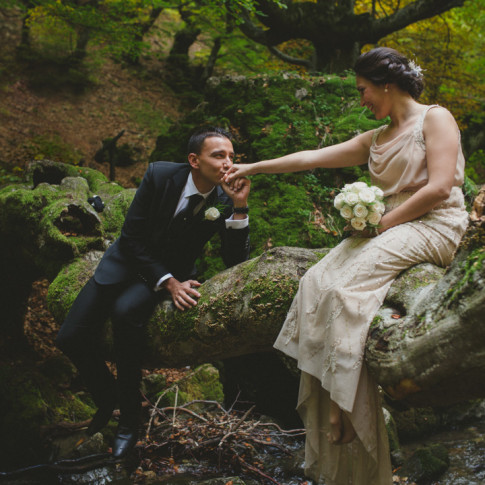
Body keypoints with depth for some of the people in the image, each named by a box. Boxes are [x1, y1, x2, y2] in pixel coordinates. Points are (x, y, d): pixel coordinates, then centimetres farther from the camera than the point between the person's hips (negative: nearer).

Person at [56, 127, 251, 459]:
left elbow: (235, 261, -16)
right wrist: (167, 282, -22)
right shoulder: (160, 175, -17)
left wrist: (240, 207, -28)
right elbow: (133, 237, -13)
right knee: (71, 337, -13)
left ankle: (130, 415, -17)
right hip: (130, 258, 2)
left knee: (126, 311, -36)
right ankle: (106, 399, 17)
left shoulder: (224, 200, -15)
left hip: (173, 269, -1)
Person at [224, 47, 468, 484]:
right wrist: (254, 168, 21)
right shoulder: (376, 140, 21)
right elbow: (312, 158, 21)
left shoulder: (435, 119, 0)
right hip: (384, 229, 7)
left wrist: (383, 222, -13)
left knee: (345, 285, -28)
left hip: (431, 227, -7)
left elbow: (439, 187, -13)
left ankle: (345, 403, -24)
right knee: (317, 281, -17)